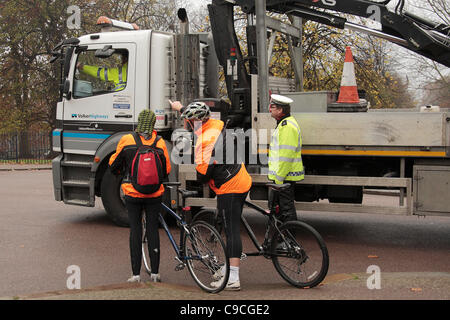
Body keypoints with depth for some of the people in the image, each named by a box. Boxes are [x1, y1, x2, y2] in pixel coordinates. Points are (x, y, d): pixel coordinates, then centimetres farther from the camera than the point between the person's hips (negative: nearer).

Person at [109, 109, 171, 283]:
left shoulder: (126, 140, -6)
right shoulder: (160, 143, -4)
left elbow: (114, 164, 4)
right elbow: (167, 169, 3)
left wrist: (121, 171, 25)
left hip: (132, 192, -1)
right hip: (154, 194, 1)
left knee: (135, 230, 6)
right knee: (153, 229, 9)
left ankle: (136, 274, 7)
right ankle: (155, 273, 12)